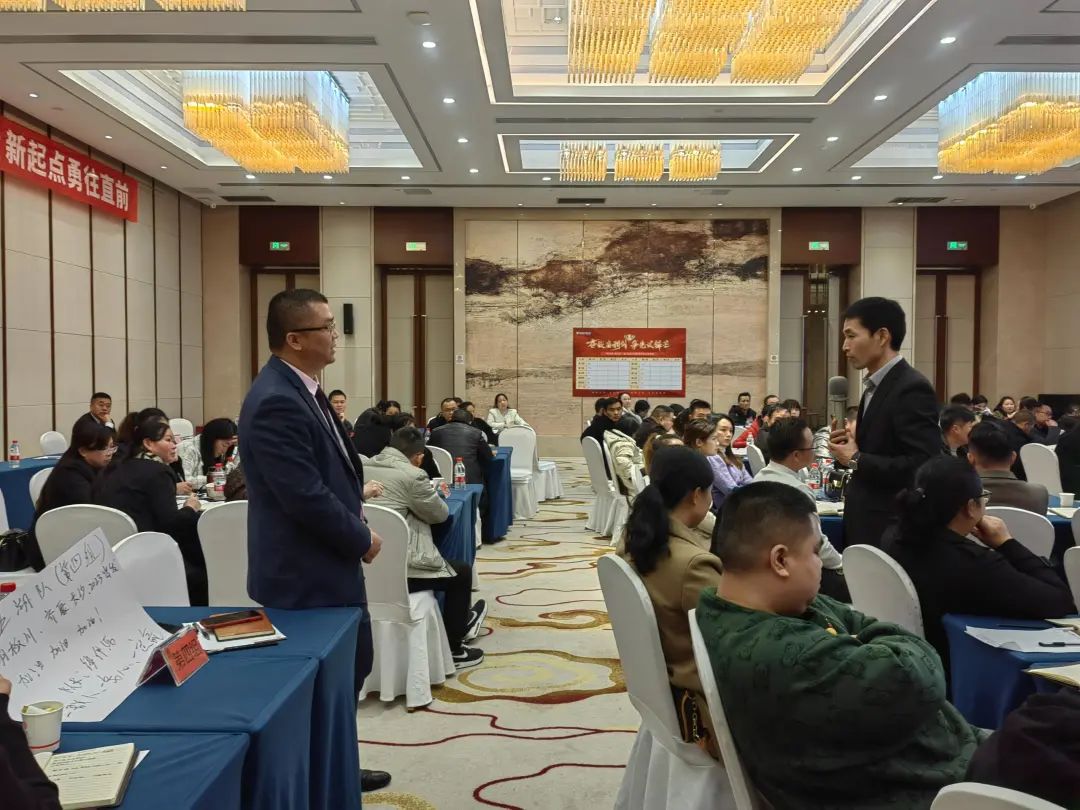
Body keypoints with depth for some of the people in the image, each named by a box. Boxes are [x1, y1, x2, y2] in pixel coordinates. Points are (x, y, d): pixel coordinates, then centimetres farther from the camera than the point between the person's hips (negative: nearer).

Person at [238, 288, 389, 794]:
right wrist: (361, 539, -13)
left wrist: (354, 512, 5)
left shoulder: (302, 388, 8)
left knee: (351, 664, 21)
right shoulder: (276, 402, -24)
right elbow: (306, 497, -27)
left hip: (325, 562, 10)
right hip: (306, 572, -10)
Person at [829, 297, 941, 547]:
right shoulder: (876, 386, 12)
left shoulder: (912, 389, -17)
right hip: (865, 523, 9)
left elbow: (922, 466, -25)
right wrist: (853, 444, 0)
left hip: (892, 531, -9)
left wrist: (856, 459, -16)